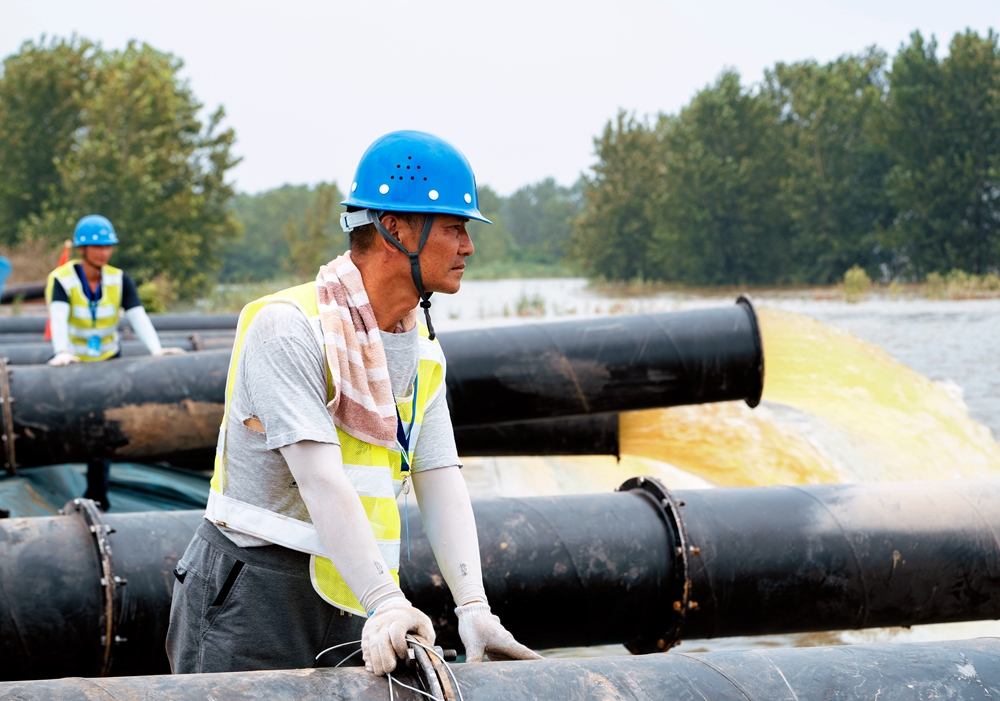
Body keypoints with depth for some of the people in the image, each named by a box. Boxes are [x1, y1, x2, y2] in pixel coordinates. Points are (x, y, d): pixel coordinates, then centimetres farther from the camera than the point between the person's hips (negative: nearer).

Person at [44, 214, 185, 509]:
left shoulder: (119, 280, -9)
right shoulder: (61, 280, -18)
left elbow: (138, 316, -22)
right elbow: (58, 318, -33)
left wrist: (156, 349, -39)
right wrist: (62, 352, -52)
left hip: (108, 360, 1)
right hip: (72, 361, -1)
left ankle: (97, 497, 5)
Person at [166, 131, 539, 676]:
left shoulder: (424, 353, 8)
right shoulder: (286, 326, -17)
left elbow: (441, 484, 1)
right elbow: (320, 478, -27)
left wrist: (474, 608, -14)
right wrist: (387, 604, -35)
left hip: (349, 607, 7)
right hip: (252, 595, -6)